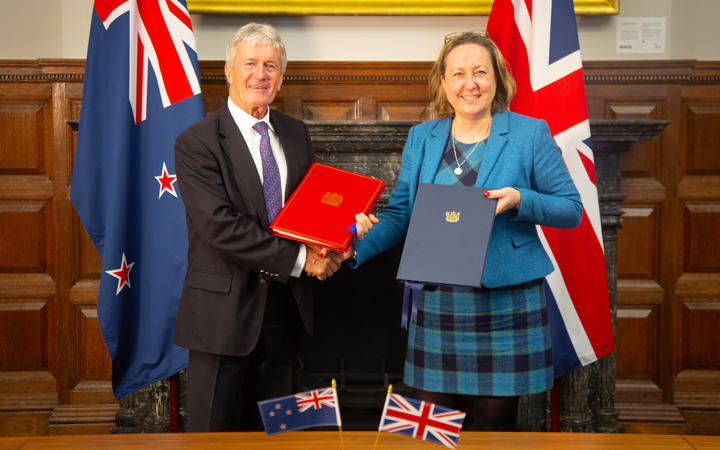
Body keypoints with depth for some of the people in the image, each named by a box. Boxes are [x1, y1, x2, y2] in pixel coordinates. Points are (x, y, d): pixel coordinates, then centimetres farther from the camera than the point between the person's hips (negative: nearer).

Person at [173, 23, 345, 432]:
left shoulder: (296, 133, 10)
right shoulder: (197, 142, -9)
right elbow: (219, 226, -18)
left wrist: (328, 244, -8)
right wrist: (298, 258, -19)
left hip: (285, 305, 5)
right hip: (225, 310, -5)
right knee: (215, 428, 6)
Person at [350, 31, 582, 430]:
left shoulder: (531, 134, 1)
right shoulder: (420, 138, 11)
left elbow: (571, 210, 1)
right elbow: (400, 212, 12)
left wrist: (520, 200, -16)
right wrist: (361, 245, -5)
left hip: (505, 303, -3)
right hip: (435, 303, 3)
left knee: (493, 424, 5)